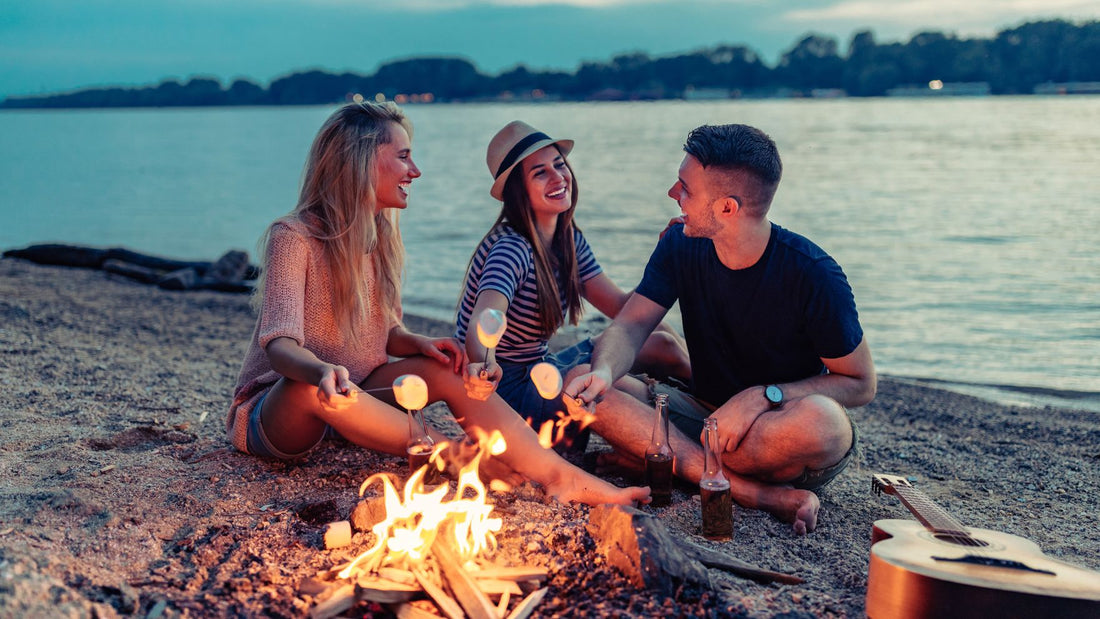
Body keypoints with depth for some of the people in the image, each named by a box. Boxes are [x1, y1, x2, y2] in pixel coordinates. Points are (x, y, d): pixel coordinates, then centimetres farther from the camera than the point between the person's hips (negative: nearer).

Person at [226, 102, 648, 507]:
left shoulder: (381, 235, 5)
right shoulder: (294, 238, -17)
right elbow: (280, 345, -28)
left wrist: (418, 343, -14)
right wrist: (322, 372, -51)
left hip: (353, 399, 6)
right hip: (273, 410, -5)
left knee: (445, 369, -20)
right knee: (310, 385, -41)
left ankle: (561, 477, -33)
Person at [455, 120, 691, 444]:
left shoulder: (570, 240, 3)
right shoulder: (511, 249, -23)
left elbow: (619, 304, 5)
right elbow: (481, 324, -40)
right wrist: (482, 366, -64)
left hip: (540, 370, 9)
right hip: (506, 388, -9)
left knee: (662, 343, 0)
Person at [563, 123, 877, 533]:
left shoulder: (813, 274, -18)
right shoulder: (681, 245, -4)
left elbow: (861, 384, -13)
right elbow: (631, 325, -5)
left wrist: (763, 396, -26)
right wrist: (604, 370, -29)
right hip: (707, 414, 5)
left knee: (820, 420, -41)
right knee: (580, 385, -19)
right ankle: (762, 494, -29)